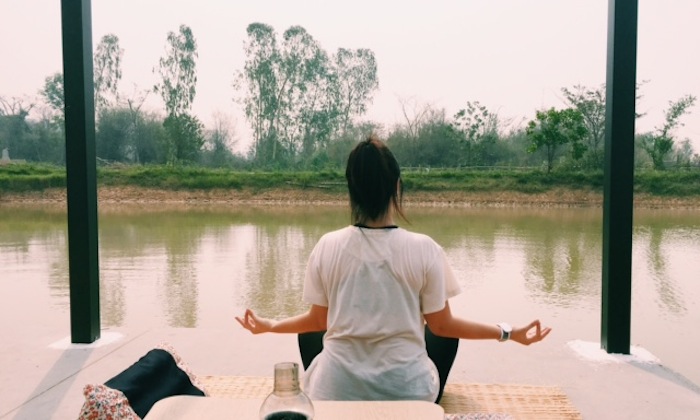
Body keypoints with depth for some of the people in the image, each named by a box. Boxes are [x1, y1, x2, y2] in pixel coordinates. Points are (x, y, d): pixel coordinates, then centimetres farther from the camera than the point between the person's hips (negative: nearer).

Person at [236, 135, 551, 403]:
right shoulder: (424, 249, -14)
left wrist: (268, 326, 19)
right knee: (446, 336, 29)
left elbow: (318, 321, 0)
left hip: (336, 390, 1)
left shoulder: (327, 246, -10)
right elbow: (441, 324, -5)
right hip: (406, 391, 0)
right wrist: (507, 333, 8)